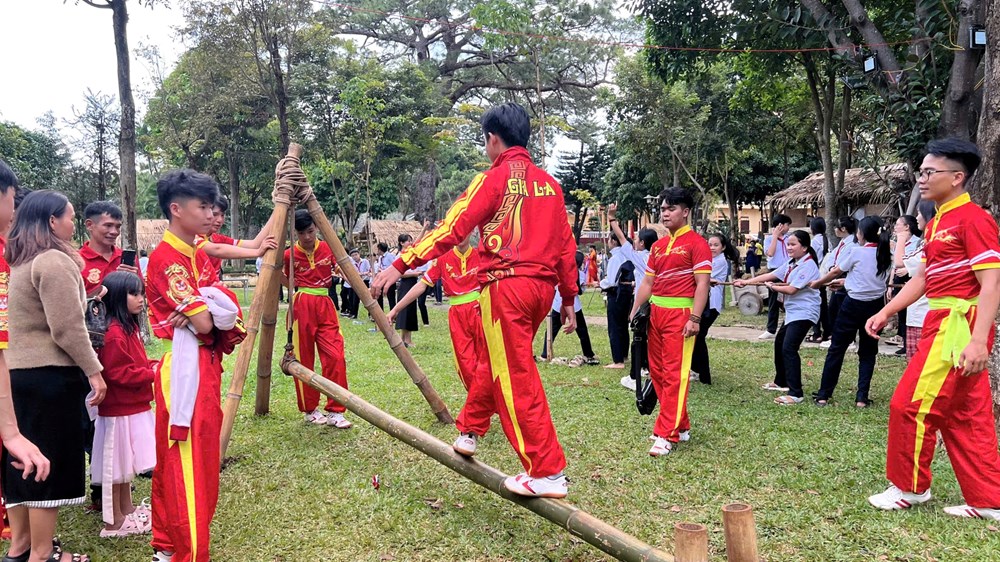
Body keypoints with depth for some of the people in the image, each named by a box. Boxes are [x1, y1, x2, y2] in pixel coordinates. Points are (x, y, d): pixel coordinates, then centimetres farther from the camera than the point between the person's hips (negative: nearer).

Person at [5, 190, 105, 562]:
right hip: (50, 375, -9)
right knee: (50, 462, 0)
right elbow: (67, 327, -19)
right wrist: (93, 370, -14)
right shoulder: (54, 260, -14)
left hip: (16, 371, 9)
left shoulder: (17, 262, 15)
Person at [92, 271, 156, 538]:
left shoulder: (129, 328, 11)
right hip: (119, 409, -10)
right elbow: (118, 373, -24)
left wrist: (154, 366, 4)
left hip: (132, 407, 10)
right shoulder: (113, 333, -21)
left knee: (126, 463, 19)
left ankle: (127, 510, 32)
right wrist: (151, 374, -20)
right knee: (116, 464, 1)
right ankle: (114, 522, 11)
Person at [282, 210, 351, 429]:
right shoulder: (290, 255, -1)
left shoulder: (328, 248, 4)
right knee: (304, 359, 3)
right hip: (301, 306, -2)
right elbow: (284, 279, 15)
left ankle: (335, 411, 2)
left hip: (325, 305, 2)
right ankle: (310, 410, 18)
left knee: (335, 357, -6)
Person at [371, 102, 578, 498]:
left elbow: (451, 229, -13)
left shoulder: (494, 178, -4)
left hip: (506, 286, -7)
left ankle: (547, 474, 1)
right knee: (496, 364, 22)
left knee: (517, 380, -2)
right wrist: (569, 300, 21)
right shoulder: (549, 184, 14)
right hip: (542, 287, 7)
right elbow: (566, 246, 15)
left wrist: (401, 265, -12)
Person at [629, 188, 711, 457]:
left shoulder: (696, 243, -5)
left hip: (680, 314, -8)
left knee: (675, 374, -7)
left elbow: (702, 284, -11)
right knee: (657, 372, 10)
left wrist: (694, 319, -18)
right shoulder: (658, 246, 17)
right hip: (655, 313, 8)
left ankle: (667, 435, -5)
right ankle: (681, 425, 22)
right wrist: (634, 312, 14)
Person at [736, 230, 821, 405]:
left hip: (804, 313, -10)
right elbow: (771, 275, 6)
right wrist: (746, 281, -1)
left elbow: (791, 289, -21)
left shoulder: (808, 265, -17)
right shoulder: (791, 264, 9)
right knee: (779, 343, 22)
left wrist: (771, 286, -4)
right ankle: (781, 382, 39)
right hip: (792, 312, 11)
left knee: (789, 348, -20)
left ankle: (795, 394, -19)